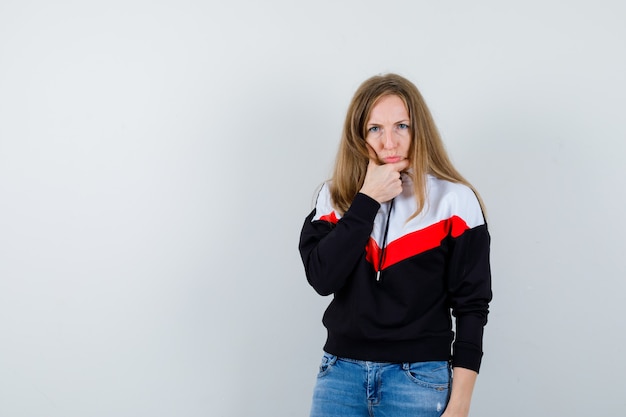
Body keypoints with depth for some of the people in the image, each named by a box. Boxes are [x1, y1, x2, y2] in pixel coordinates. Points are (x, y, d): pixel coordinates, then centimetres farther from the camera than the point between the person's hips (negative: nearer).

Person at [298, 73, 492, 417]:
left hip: (419, 379, -2)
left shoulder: (453, 200, -5)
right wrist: (368, 199, -13)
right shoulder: (336, 195, 4)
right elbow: (322, 278, -11)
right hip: (341, 373, 3)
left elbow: (471, 304, -4)